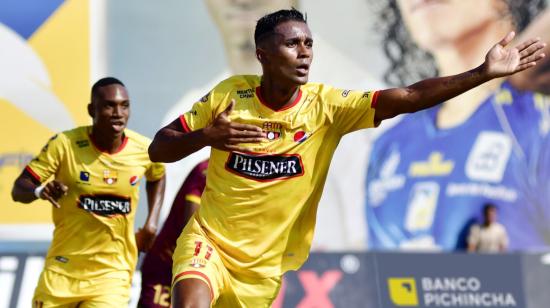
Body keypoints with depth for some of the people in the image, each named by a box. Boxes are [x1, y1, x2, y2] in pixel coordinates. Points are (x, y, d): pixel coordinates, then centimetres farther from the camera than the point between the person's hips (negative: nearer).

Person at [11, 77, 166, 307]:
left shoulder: (144, 150, -4)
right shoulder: (64, 144, -12)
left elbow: (158, 176, 21)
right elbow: (18, 190, -10)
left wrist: (151, 223, 8)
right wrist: (40, 191, -32)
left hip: (112, 273, 0)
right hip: (62, 269, 0)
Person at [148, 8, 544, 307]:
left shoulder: (326, 104, -10)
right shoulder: (229, 94, -8)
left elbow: (409, 97, -20)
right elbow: (158, 149, -3)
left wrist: (483, 73, -30)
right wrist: (206, 136, -23)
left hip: (267, 264, 2)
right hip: (209, 239, -2)